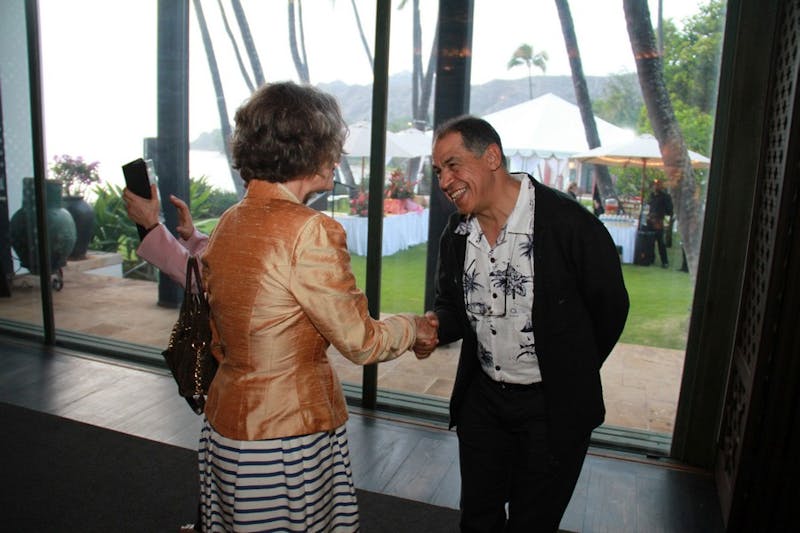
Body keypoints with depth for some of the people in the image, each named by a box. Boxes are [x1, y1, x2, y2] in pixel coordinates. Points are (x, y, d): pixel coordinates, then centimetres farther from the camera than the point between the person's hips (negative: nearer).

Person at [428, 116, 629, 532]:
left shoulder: (569, 224, -20)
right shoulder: (456, 233, -3)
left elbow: (609, 307, -8)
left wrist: (570, 378, 2)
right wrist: (435, 327, -16)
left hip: (553, 408, -4)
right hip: (482, 398, 5)